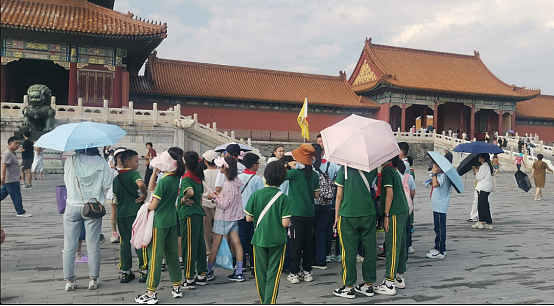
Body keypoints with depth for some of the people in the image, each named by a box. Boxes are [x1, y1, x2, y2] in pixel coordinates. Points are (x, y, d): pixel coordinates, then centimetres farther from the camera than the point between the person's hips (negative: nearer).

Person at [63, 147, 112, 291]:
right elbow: (106, 187, -7)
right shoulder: (102, 163, -8)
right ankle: (93, 279, 14)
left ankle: (69, 281, 15)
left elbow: (66, 180, 4)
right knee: (93, 246, 8)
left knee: (69, 246, 10)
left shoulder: (70, 161, -7)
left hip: (72, 207, 0)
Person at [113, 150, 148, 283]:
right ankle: (144, 270, 8)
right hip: (135, 212, -6)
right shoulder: (134, 173, -8)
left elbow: (115, 199, 15)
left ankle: (125, 272, 16)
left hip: (121, 214, 6)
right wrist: (144, 195, -14)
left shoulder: (116, 178, 12)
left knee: (124, 242, 11)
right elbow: (141, 184, -30)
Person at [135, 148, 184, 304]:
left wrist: (145, 206, 3)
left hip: (159, 222, -8)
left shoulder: (164, 180, -19)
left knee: (155, 256, 1)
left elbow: (153, 205, -15)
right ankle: (177, 287, 24)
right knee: (172, 253, 15)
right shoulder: (176, 178, 5)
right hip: (172, 221, 8)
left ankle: (151, 293, 9)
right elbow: (152, 188, 16)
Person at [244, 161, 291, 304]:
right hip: (277, 240, -2)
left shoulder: (255, 195, -6)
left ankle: (263, 301, 24)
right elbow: (285, 223, -15)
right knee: (273, 276, 5)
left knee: (261, 275, 14)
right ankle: (270, 301, 1)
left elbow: (248, 218, -2)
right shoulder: (284, 198, -11)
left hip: (259, 239, 2)